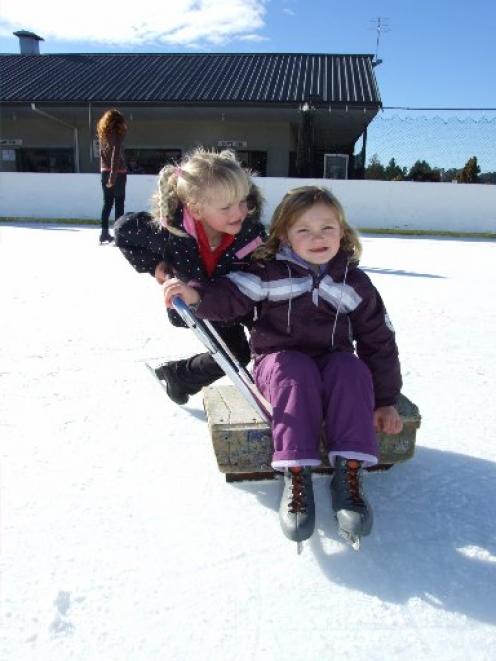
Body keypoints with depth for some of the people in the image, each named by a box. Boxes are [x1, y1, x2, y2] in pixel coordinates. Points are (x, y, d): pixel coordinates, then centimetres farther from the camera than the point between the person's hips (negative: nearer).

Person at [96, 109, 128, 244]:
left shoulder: (102, 133, 10)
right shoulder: (117, 133, -9)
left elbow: (102, 152, 9)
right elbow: (116, 154, -17)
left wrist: (104, 170, 9)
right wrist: (113, 174, -20)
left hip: (105, 171, 6)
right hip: (117, 172, -6)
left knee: (107, 203, 11)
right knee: (119, 203, 0)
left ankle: (105, 233, 11)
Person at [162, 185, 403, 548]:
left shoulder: (354, 283, 2)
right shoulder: (271, 272, -3)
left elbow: (379, 341, 4)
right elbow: (232, 295, -14)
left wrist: (385, 401, 0)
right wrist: (196, 294, -38)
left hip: (333, 361, 2)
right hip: (279, 359, -2)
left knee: (351, 369, -29)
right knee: (297, 372, -34)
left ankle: (349, 474, -29)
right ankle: (297, 476, -32)